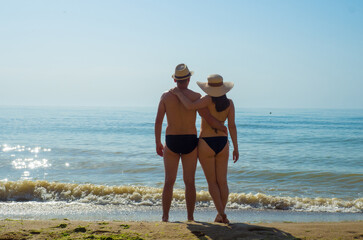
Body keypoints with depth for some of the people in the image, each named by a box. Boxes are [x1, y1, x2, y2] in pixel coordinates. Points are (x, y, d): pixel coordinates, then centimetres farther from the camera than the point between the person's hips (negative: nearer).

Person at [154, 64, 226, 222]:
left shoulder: (166, 96, -1)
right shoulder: (195, 96, -6)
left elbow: (158, 121, -2)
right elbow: (207, 118, -12)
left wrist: (158, 143, 7)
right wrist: (223, 128, 5)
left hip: (171, 141, 1)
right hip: (190, 141, -1)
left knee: (169, 182, 6)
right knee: (189, 182, 7)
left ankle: (165, 217, 5)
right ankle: (190, 218, 9)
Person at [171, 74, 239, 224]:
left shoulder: (209, 99, -13)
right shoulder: (229, 103, -2)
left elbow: (190, 106, -29)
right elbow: (232, 126, -4)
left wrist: (179, 93, -13)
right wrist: (236, 148, 0)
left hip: (206, 145, -3)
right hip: (222, 144, 4)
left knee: (212, 181, 5)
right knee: (222, 181, 10)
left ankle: (222, 213, -4)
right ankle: (221, 214, 13)